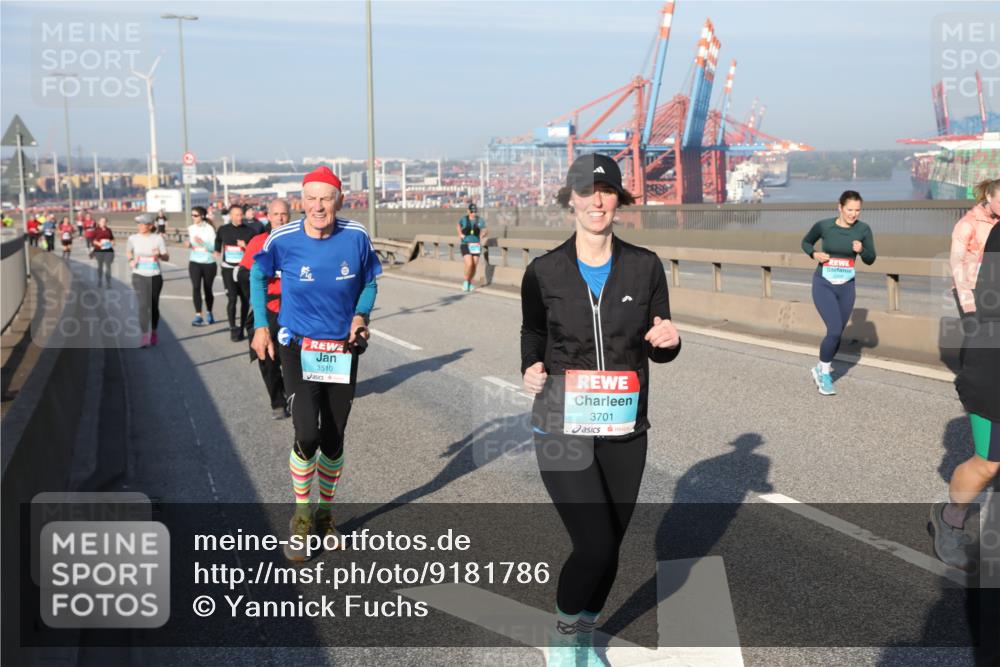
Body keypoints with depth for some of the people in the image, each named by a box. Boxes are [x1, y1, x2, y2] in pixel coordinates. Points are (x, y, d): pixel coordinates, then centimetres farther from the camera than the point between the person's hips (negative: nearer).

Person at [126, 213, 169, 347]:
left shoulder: (157, 238, -5)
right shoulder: (133, 238, -2)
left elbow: (167, 258, -4)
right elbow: (128, 252, 17)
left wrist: (159, 255, -25)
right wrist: (131, 260, -3)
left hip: (155, 277, 1)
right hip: (139, 276, -1)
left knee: (154, 306, 11)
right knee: (144, 305, -16)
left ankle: (153, 333, 32)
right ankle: (145, 337, -16)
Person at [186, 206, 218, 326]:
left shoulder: (209, 229, -8)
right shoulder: (191, 228, 5)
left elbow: (214, 247, -12)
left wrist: (203, 243, -26)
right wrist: (188, 244, -2)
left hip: (209, 263, -2)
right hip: (194, 262, 3)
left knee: (207, 289, 8)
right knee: (196, 287, -14)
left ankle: (209, 314, 28)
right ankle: (198, 315, -16)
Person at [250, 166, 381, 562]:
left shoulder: (356, 237, -9)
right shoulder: (283, 240, -12)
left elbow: (369, 283, 8)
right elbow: (258, 275, 8)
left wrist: (360, 315, -10)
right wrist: (261, 326, 3)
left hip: (343, 350, 2)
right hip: (298, 349, -2)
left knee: (333, 440, 11)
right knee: (307, 436, -15)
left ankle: (325, 513, 33)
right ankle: (301, 518, 9)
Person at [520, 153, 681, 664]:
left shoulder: (645, 266, -2)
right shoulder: (544, 272, -5)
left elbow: (659, 350, 6)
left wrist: (669, 340, -16)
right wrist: (531, 368, -8)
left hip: (625, 429, 3)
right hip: (563, 426, -3)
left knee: (609, 548, 13)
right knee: (596, 546, -12)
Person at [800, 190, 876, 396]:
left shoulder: (863, 229, -6)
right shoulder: (824, 226, -10)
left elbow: (870, 260, 0)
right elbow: (806, 242, 8)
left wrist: (861, 250, -21)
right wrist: (814, 254, -12)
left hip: (846, 287, 3)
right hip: (824, 285, -3)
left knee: (837, 333, 11)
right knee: (835, 330, -17)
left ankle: (820, 369, 35)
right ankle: (825, 373, 3)